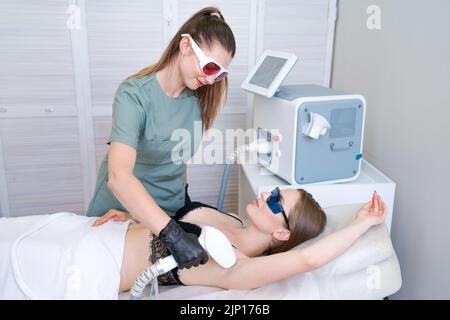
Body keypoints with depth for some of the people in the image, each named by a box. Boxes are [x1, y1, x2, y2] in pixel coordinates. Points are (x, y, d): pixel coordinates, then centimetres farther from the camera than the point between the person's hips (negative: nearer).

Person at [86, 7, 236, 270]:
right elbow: (118, 175, -41)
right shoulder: (135, 95, -27)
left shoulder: (198, 96, -8)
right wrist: (173, 235, -47)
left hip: (171, 213, 5)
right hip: (124, 212, -5)